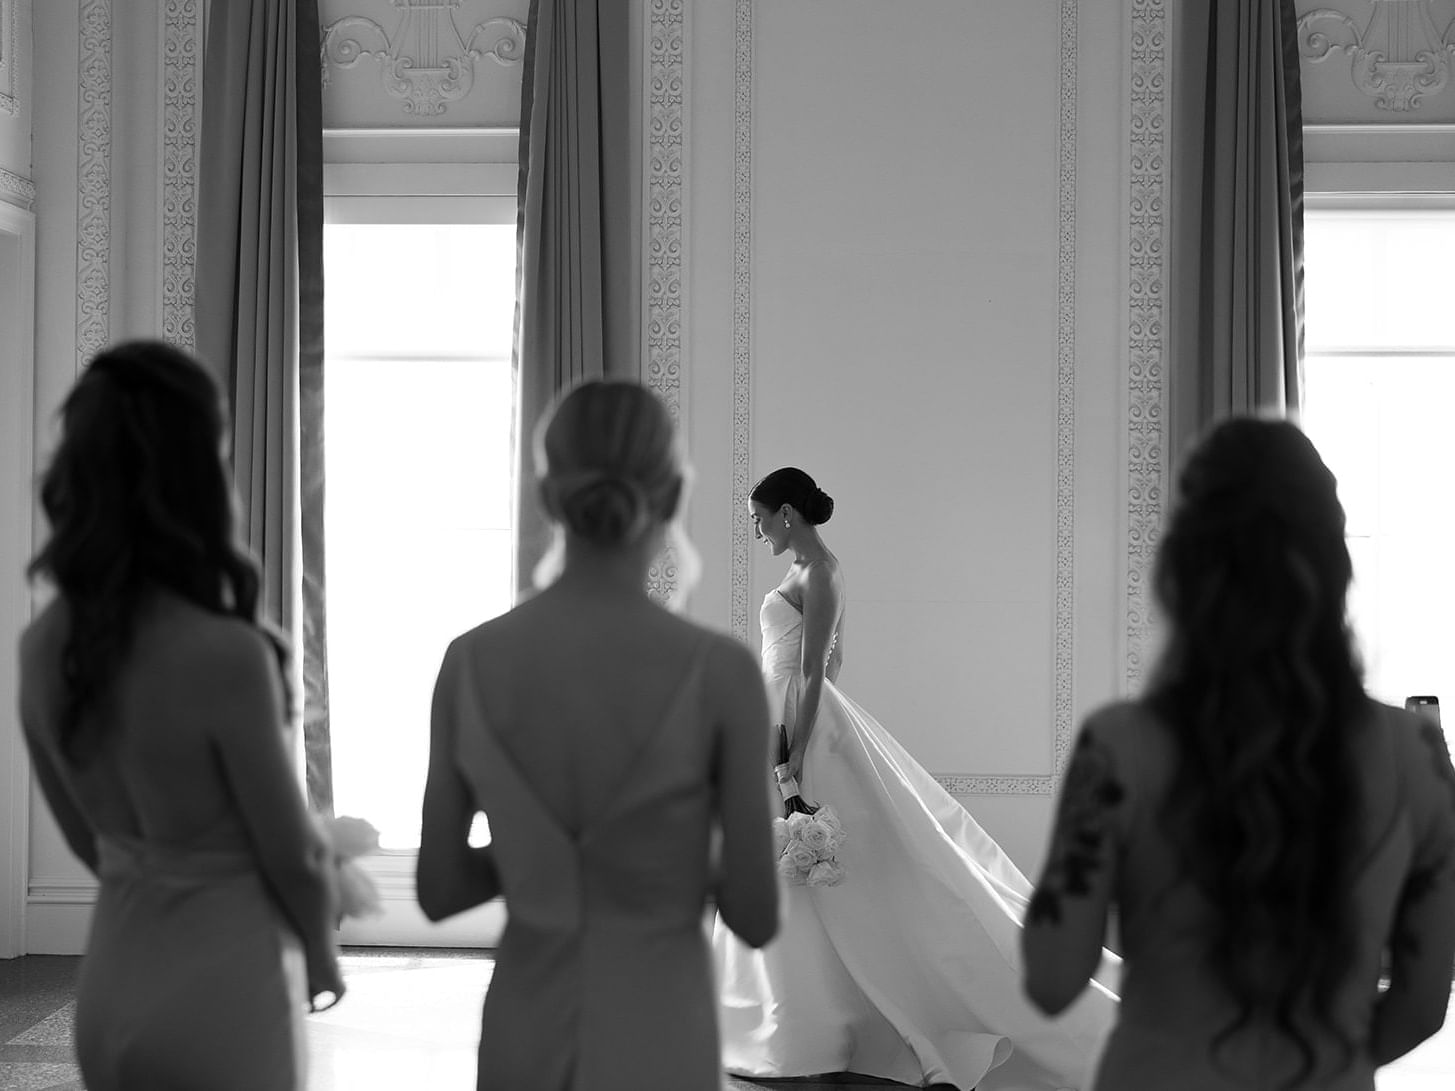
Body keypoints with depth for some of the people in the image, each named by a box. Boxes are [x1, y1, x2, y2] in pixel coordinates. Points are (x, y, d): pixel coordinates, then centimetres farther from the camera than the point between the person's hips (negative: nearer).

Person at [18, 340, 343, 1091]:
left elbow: (86, 840, 8)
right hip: (223, 993, -6)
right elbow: (294, 856, -13)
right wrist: (321, 953, 7)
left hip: (109, 986, 6)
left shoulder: (42, 647, -5)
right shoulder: (224, 654, -24)